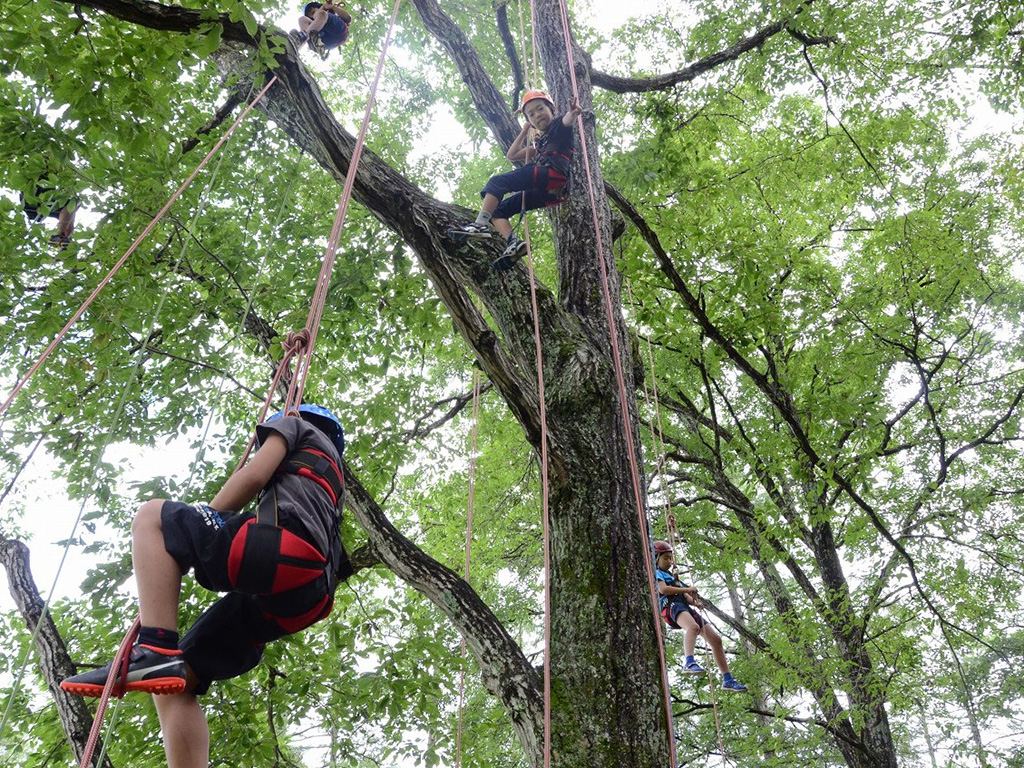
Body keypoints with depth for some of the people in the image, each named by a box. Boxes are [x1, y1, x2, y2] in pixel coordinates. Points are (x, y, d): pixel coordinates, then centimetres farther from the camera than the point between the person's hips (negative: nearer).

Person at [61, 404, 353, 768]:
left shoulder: (298, 425, 23)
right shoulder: (329, 478, 43)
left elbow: (254, 475, 5)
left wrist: (194, 536, 11)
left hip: (288, 547, -8)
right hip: (307, 595, 8)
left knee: (152, 516, -4)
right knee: (172, 681, 6)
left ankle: (155, 651, -21)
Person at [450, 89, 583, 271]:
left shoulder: (559, 125, 11)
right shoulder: (542, 142, 34)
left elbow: (568, 119, -15)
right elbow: (511, 156, 38)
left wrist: (574, 111, -39)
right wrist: (526, 130, 37)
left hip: (553, 174, -9)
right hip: (549, 191, 9)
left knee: (497, 182, -14)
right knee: (498, 209, 7)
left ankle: (480, 225, -25)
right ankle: (514, 243, -17)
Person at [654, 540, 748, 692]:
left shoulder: (672, 576, 37)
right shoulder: (656, 573, 11)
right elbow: (663, 589, -10)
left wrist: (695, 602, 5)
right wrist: (688, 589, -6)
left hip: (685, 606, 9)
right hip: (671, 605, -9)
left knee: (716, 639, 1)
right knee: (693, 627, -42)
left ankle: (728, 679, 4)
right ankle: (689, 662, -60)